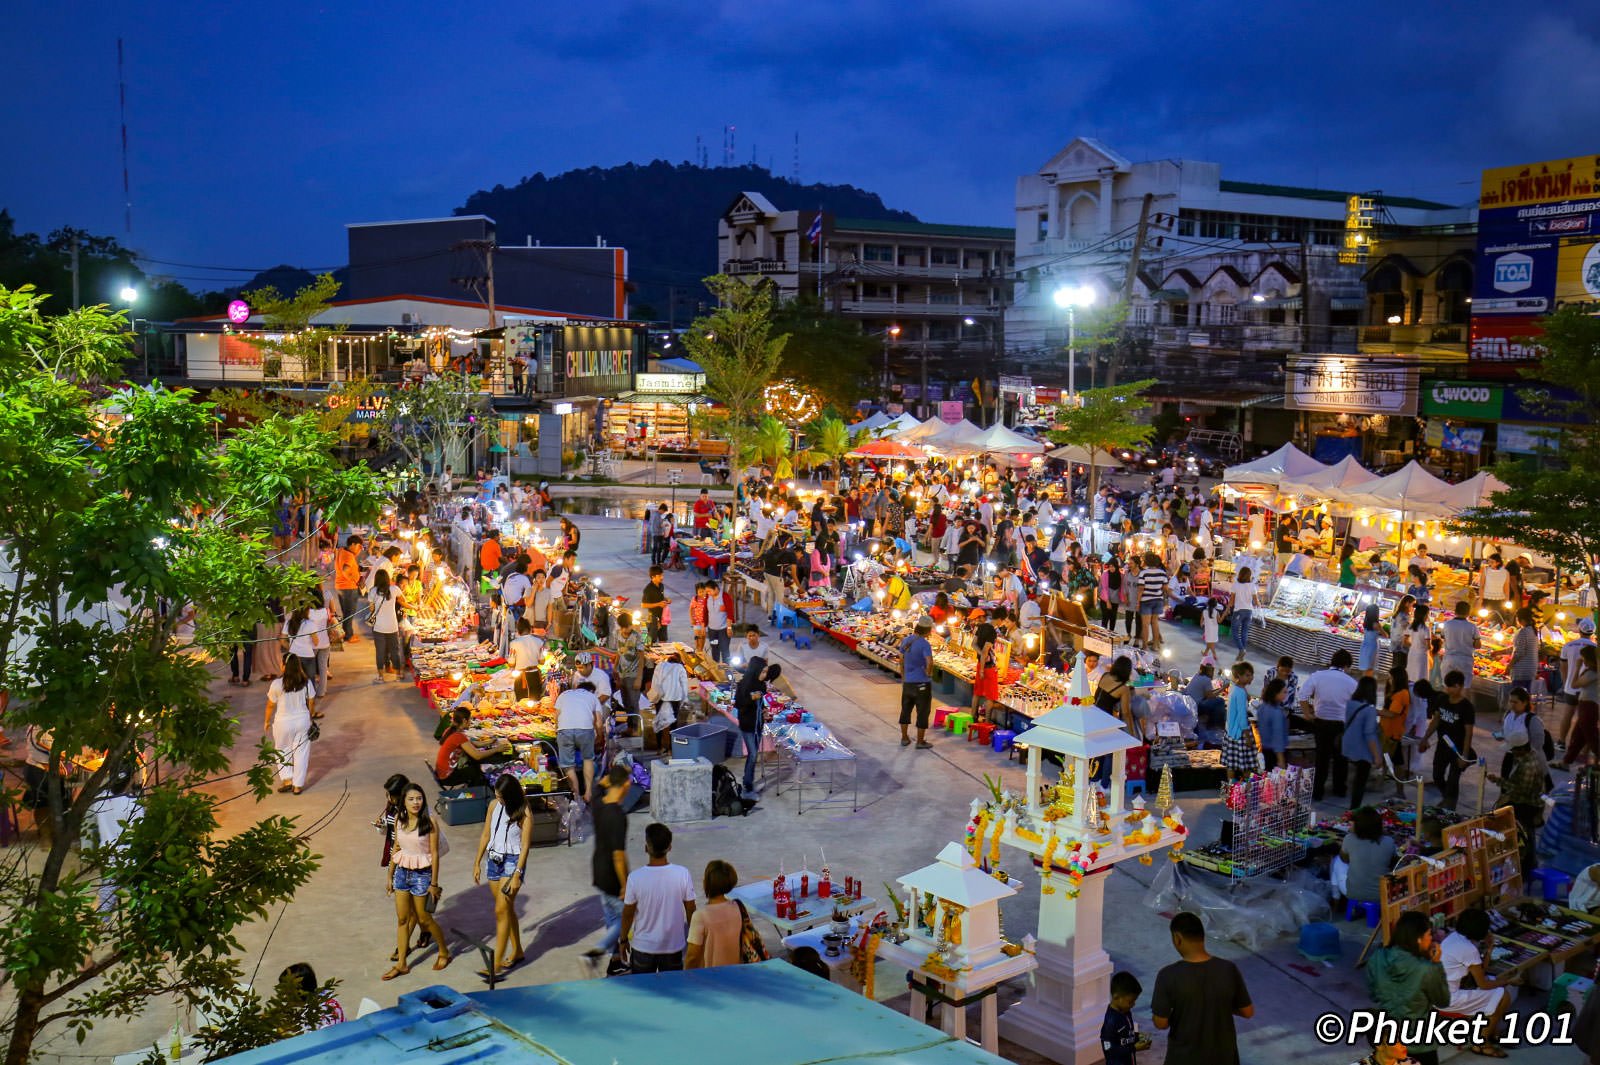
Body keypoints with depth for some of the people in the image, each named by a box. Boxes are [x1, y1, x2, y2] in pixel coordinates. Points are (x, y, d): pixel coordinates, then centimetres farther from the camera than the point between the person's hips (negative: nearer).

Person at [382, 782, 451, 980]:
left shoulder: (429, 823, -16)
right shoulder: (399, 820, -2)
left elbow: (435, 854, -12)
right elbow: (396, 848, 9)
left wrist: (434, 884, -11)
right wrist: (390, 875, 13)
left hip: (421, 874, -5)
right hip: (401, 872, 5)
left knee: (424, 919, 7)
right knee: (402, 919, 10)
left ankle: (444, 953, 28)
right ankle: (401, 965, 20)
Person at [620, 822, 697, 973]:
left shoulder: (635, 877, -20)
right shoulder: (682, 874, -17)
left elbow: (628, 914, -9)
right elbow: (691, 911, -7)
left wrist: (624, 939, 8)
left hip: (643, 946, -1)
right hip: (673, 944, 1)